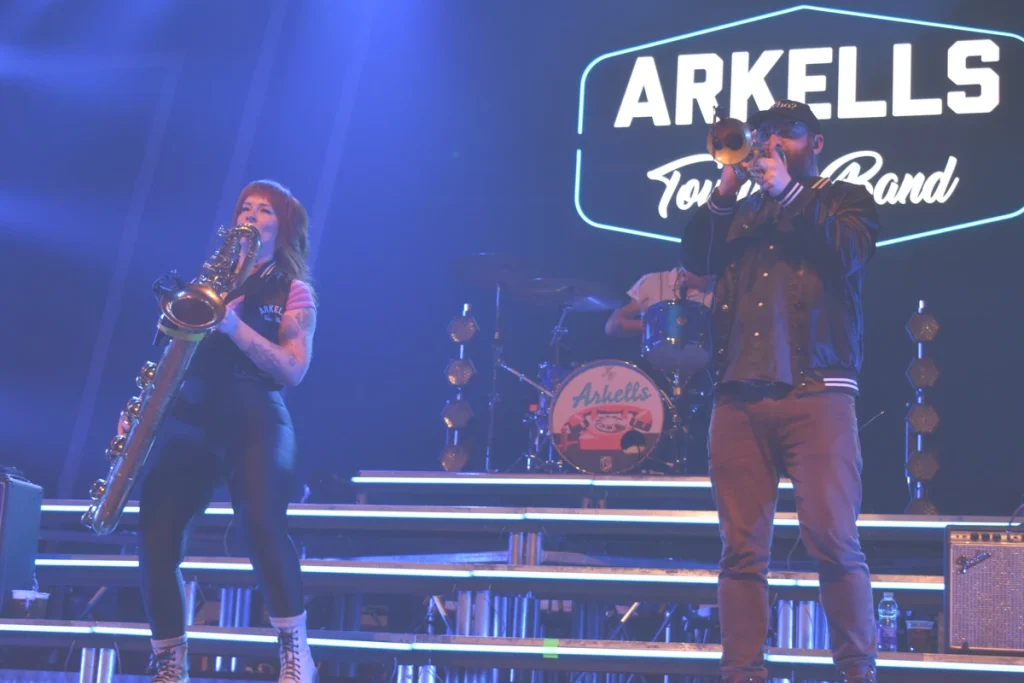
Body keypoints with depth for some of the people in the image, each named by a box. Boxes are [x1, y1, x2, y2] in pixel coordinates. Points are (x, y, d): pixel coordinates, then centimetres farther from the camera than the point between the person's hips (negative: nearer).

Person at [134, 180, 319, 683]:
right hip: (188, 417, 4)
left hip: (253, 419, -4)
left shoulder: (293, 292, 9)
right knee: (156, 539, -10)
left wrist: (233, 325, -15)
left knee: (262, 527, -25)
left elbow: (293, 370, -4)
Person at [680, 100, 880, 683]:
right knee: (743, 547, -1)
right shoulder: (742, 211, 25)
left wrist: (788, 193, -7)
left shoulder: (845, 200, 15)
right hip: (739, 396, 4)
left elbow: (849, 254, -5)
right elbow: (696, 258, 9)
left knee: (833, 539, -12)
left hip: (816, 393, -4)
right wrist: (725, 193, -1)